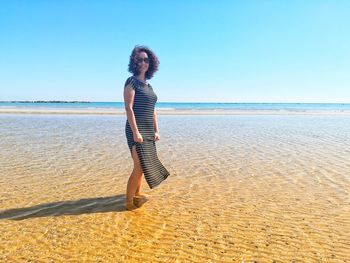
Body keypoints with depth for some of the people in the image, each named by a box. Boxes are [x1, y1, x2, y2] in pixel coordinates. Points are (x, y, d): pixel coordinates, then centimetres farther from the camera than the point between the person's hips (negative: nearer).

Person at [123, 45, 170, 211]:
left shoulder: (148, 86, 17)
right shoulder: (131, 81, -6)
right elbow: (128, 108, -15)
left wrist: (156, 131, 12)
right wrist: (135, 131, -21)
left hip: (148, 131, 8)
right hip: (136, 130, -8)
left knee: (143, 165, 14)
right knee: (140, 166, -10)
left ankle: (137, 193, 28)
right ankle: (129, 201, 3)